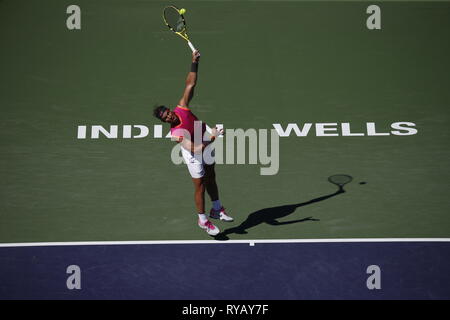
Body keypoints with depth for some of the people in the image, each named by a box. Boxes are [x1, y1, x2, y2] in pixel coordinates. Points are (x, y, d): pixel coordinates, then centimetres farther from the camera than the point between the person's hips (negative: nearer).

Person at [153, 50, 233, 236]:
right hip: (193, 156, -6)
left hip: (206, 146, 6)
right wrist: (213, 138, -48)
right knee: (200, 186, 4)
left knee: (211, 179, 21)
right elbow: (195, 148, -41)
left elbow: (190, 84, -16)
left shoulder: (182, 107, -20)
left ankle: (217, 210, 40)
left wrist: (194, 62, -23)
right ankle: (203, 220, 22)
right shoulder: (175, 134, -33)